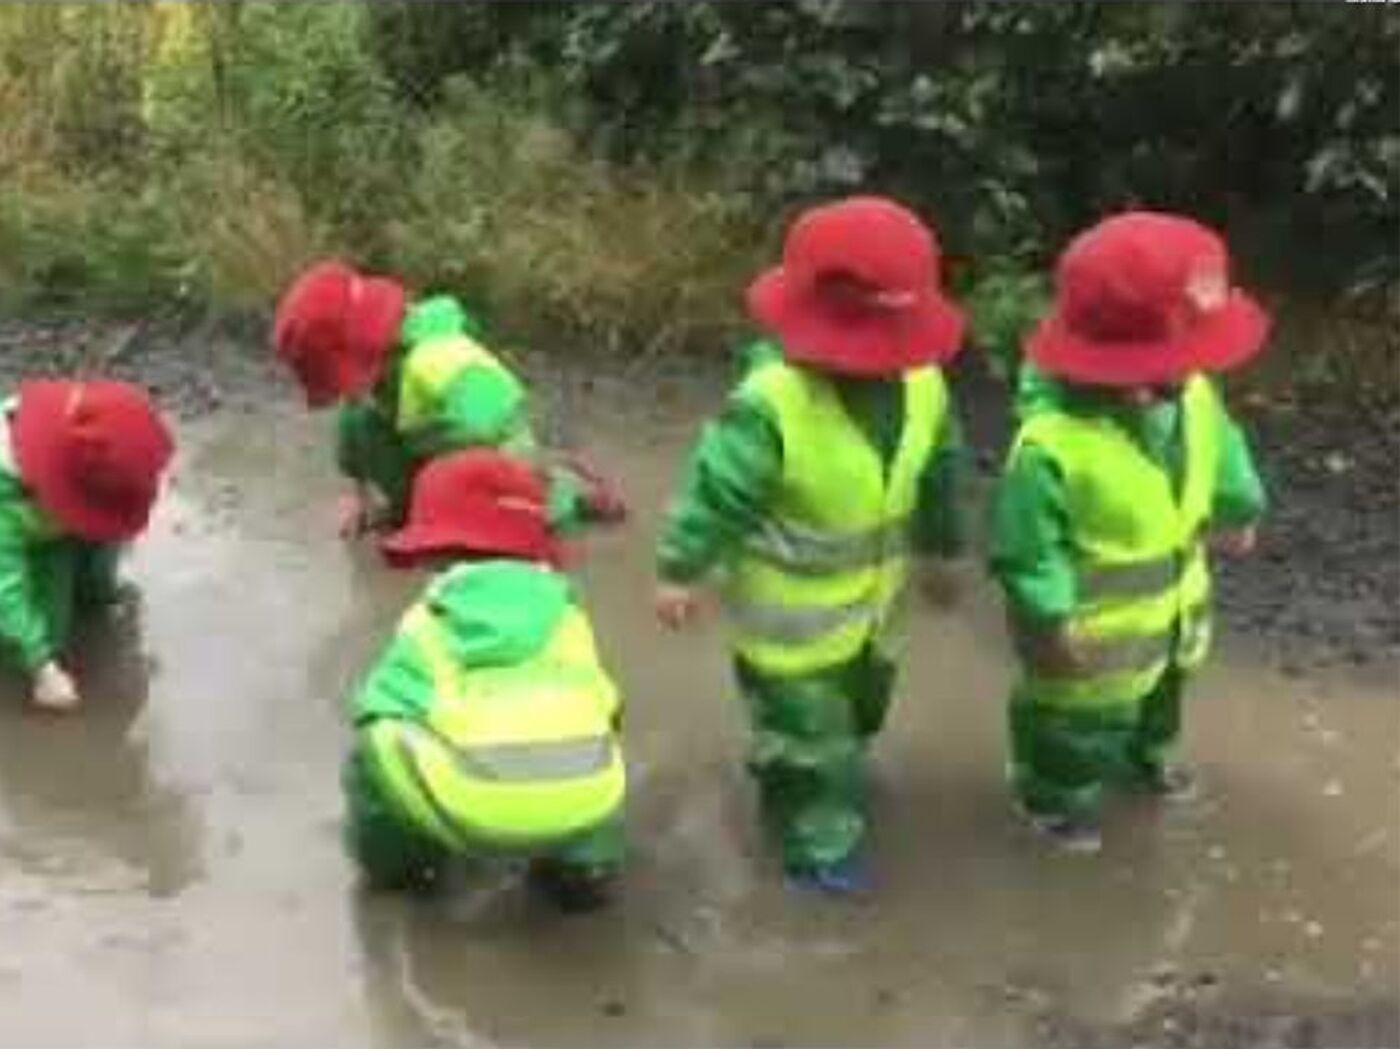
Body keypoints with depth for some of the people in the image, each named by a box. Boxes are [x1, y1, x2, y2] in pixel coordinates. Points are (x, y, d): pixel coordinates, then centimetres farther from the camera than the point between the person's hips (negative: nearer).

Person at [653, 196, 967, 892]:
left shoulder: (920, 382, -15)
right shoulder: (771, 404, -34)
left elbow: (938, 467, 4)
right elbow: (715, 490, -23)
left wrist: (942, 546, 16)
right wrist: (680, 571, -14)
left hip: (870, 596, 7)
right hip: (794, 612, -7)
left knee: (859, 703, 31)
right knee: (806, 724, 9)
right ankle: (817, 842, 31)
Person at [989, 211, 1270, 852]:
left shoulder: (1193, 397, -19)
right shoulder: (1052, 445, -40)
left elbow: (1219, 451, 4)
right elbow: (1026, 546, -30)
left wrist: (1237, 510, 17)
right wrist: (1053, 617, -26)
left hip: (1170, 606, 7)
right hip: (1091, 627, -7)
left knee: (1158, 691, 35)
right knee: (1078, 718, 21)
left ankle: (1141, 758, 67)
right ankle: (1055, 795, 51)